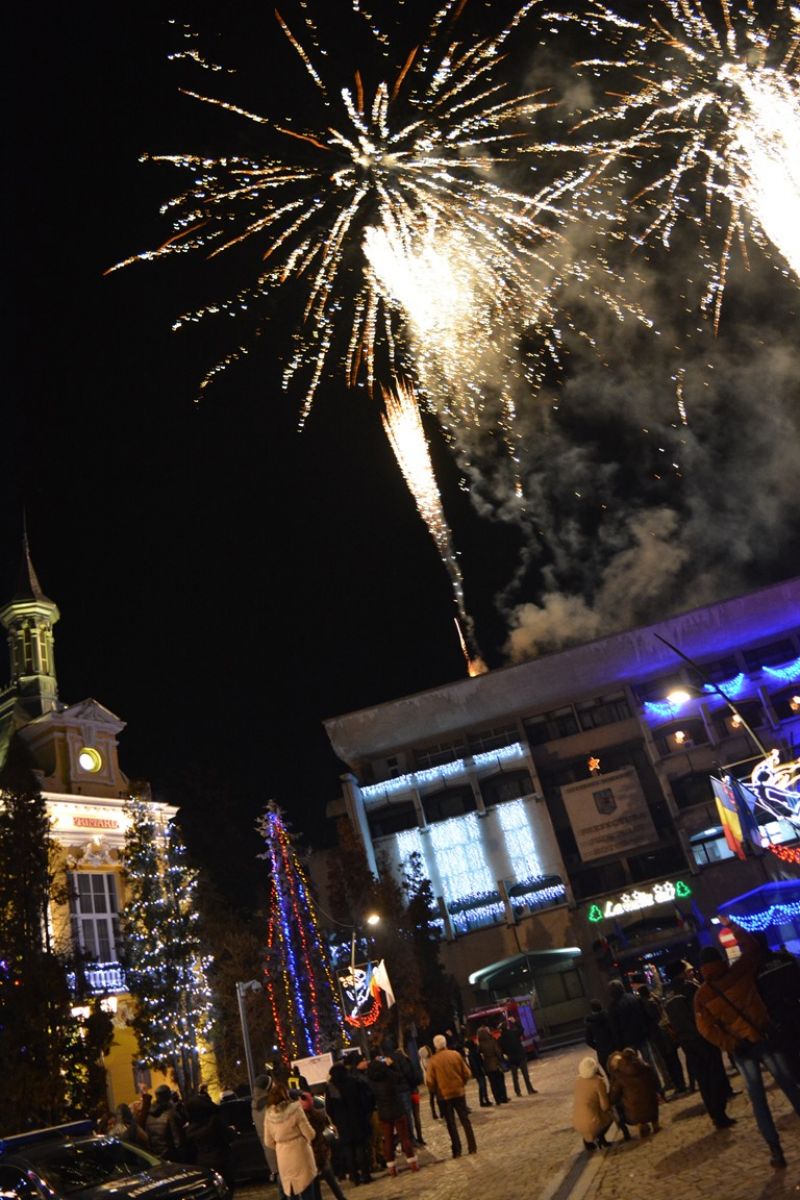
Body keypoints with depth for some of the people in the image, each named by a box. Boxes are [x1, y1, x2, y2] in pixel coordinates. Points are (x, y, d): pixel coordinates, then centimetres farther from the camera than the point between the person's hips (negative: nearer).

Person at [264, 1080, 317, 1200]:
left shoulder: (269, 1114, -3)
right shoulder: (294, 1109, -14)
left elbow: (268, 1142, 5)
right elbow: (309, 1134, -10)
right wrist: (307, 1141, 12)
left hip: (284, 1159, 4)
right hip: (300, 1155, -4)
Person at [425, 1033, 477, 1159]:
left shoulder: (433, 1060, -11)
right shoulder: (455, 1054, -6)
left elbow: (430, 1081, -13)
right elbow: (467, 1073, -4)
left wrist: (436, 1090, 6)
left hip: (444, 1094, -2)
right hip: (459, 1091, 2)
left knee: (451, 1123, 9)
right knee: (465, 1120, 13)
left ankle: (457, 1150, 9)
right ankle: (472, 1147, 13)